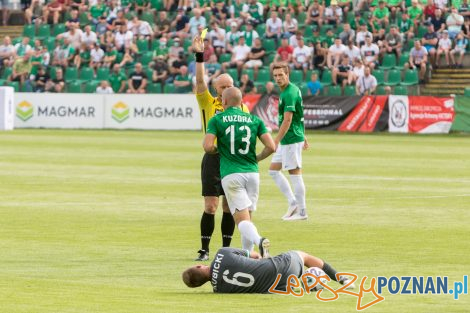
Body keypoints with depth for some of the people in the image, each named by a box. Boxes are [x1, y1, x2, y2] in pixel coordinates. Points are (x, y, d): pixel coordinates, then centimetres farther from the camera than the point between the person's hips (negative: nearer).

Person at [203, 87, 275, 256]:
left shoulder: (217, 120, 2)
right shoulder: (255, 120, 9)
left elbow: (208, 147, -9)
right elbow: (271, 147, 1)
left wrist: (218, 150, 13)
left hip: (230, 174, -3)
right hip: (252, 171, 3)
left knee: (242, 220, -9)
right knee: (247, 217, 16)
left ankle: (258, 240, -38)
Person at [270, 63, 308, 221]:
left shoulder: (289, 94, -19)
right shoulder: (293, 90, 12)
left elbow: (287, 120, -23)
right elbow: (298, 116, 20)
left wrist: (275, 142, -23)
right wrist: (303, 137, 25)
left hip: (291, 139, -10)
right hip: (286, 141, 10)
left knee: (295, 174, -4)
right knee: (273, 170, 14)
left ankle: (301, 211, 3)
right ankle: (293, 203, 15)